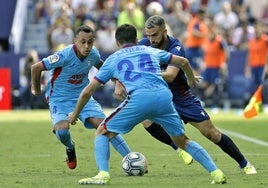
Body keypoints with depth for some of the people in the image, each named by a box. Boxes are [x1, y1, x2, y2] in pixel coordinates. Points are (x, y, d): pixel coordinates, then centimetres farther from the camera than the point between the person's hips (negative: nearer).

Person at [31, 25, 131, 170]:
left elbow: (101, 66, 18)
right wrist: (36, 89, 0)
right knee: (62, 130, -28)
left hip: (83, 96, 4)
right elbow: (36, 68, -16)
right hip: (60, 98, -4)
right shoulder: (65, 55, -27)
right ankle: (70, 148, 9)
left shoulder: (93, 54, -9)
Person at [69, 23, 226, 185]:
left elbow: (88, 91, 25)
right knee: (183, 141, 22)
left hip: (138, 99, -3)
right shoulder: (151, 51, 30)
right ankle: (216, 173, 15)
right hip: (164, 96, 3)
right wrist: (192, 80, 55)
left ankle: (103, 174, -6)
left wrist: (75, 114, 39)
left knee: (102, 133, 13)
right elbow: (183, 62, 35)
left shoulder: (113, 59, 24)